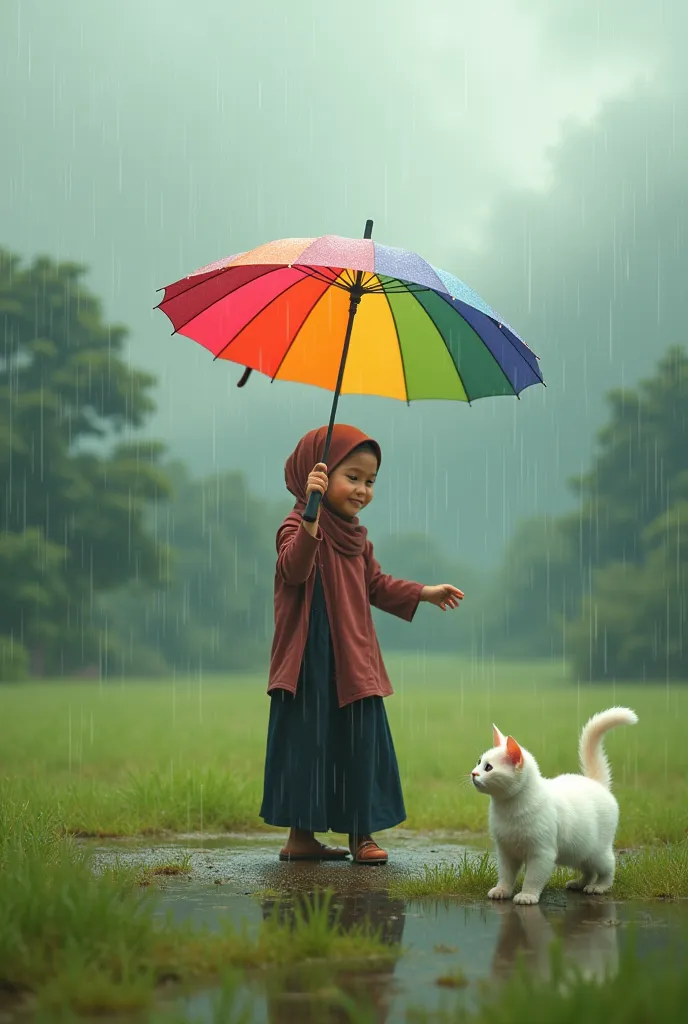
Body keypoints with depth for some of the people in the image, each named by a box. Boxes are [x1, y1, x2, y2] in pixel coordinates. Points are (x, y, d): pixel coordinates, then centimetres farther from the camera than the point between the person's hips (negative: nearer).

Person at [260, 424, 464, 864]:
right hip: (312, 665, -8)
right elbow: (293, 570, -31)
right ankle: (300, 835, 7)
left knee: (361, 744, 7)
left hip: (355, 663, 8)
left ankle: (361, 833, 14)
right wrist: (311, 519, -43)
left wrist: (424, 593, 21)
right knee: (309, 743, -2)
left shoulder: (358, 537, 15)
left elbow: (376, 584, 26)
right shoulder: (299, 528, -11)